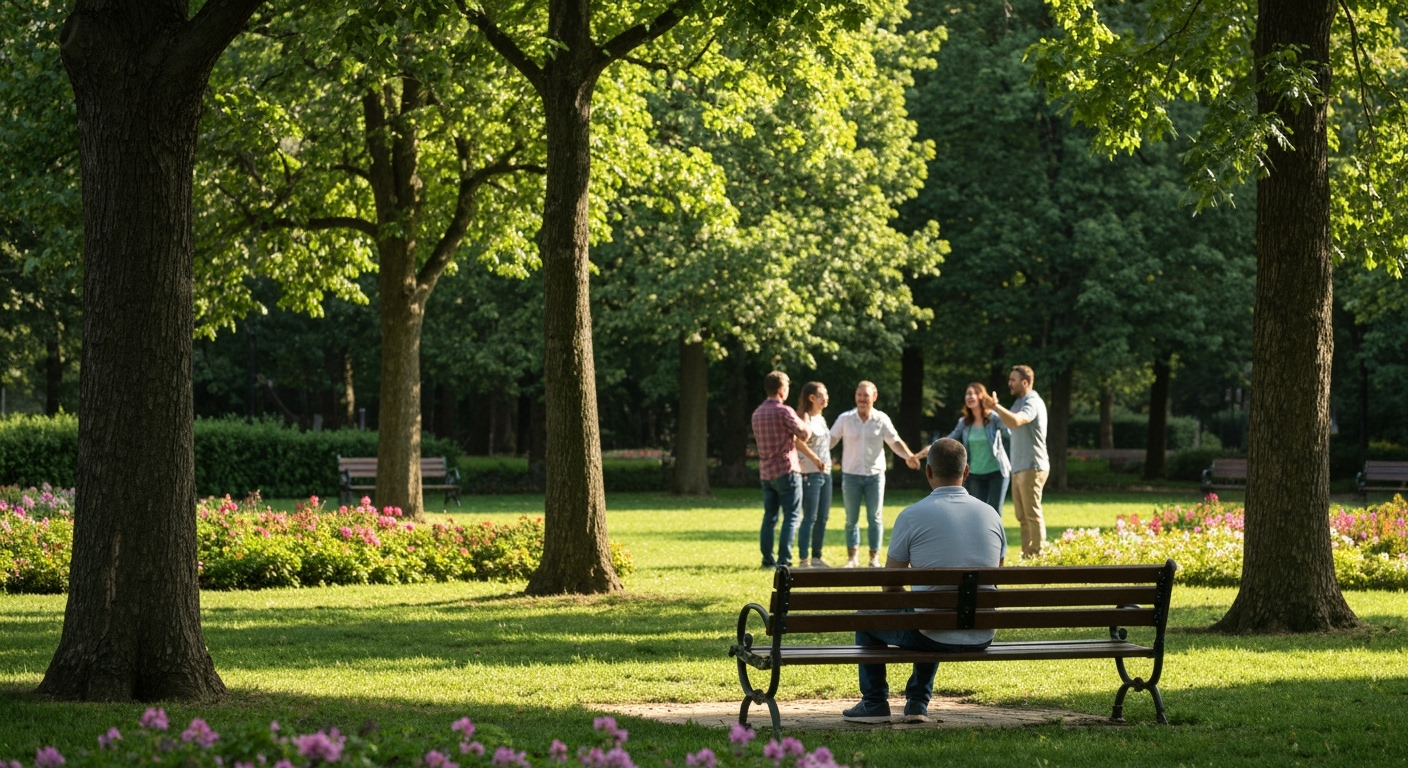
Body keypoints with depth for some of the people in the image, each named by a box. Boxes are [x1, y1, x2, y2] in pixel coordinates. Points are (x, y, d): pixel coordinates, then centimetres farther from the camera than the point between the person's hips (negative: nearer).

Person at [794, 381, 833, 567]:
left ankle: (816, 557, 16)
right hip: (810, 474, -9)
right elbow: (800, 442, -25)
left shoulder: (821, 419, 16)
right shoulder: (805, 419, -11)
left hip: (825, 473, 9)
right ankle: (803, 559, -5)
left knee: (823, 517, 10)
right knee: (810, 517, -8)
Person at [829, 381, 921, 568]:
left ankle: (874, 557, 8)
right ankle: (852, 557, 12)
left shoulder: (881, 419, -1)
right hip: (851, 475, 0)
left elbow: (895, 441, -5)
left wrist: (909, 456, -22)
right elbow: (830, 440, 0)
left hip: (875, 474, 0)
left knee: (875, 517, 2)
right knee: (851, 518, 5)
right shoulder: (845, 419, -2)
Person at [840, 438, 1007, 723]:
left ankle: (875, 702, 31)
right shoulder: (991, 515, 4)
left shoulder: (912, 515, -8)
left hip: (933, 637, -5)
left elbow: (891, 587, 1)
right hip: (981, 638, 5)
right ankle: (918, 702, 37)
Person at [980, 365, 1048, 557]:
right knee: (1022, 516, 12)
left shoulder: (1033, 403, -14)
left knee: (1032, 514, -9)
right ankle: (1026, 555, 16)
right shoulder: (1019, 402, 17)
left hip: (1032, 467, -10)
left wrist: (996, 406, -25)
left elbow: (1015, 421, -31)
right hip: (1019, 468, 10)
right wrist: (994, 408, 11)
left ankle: (1037, 556, -7)